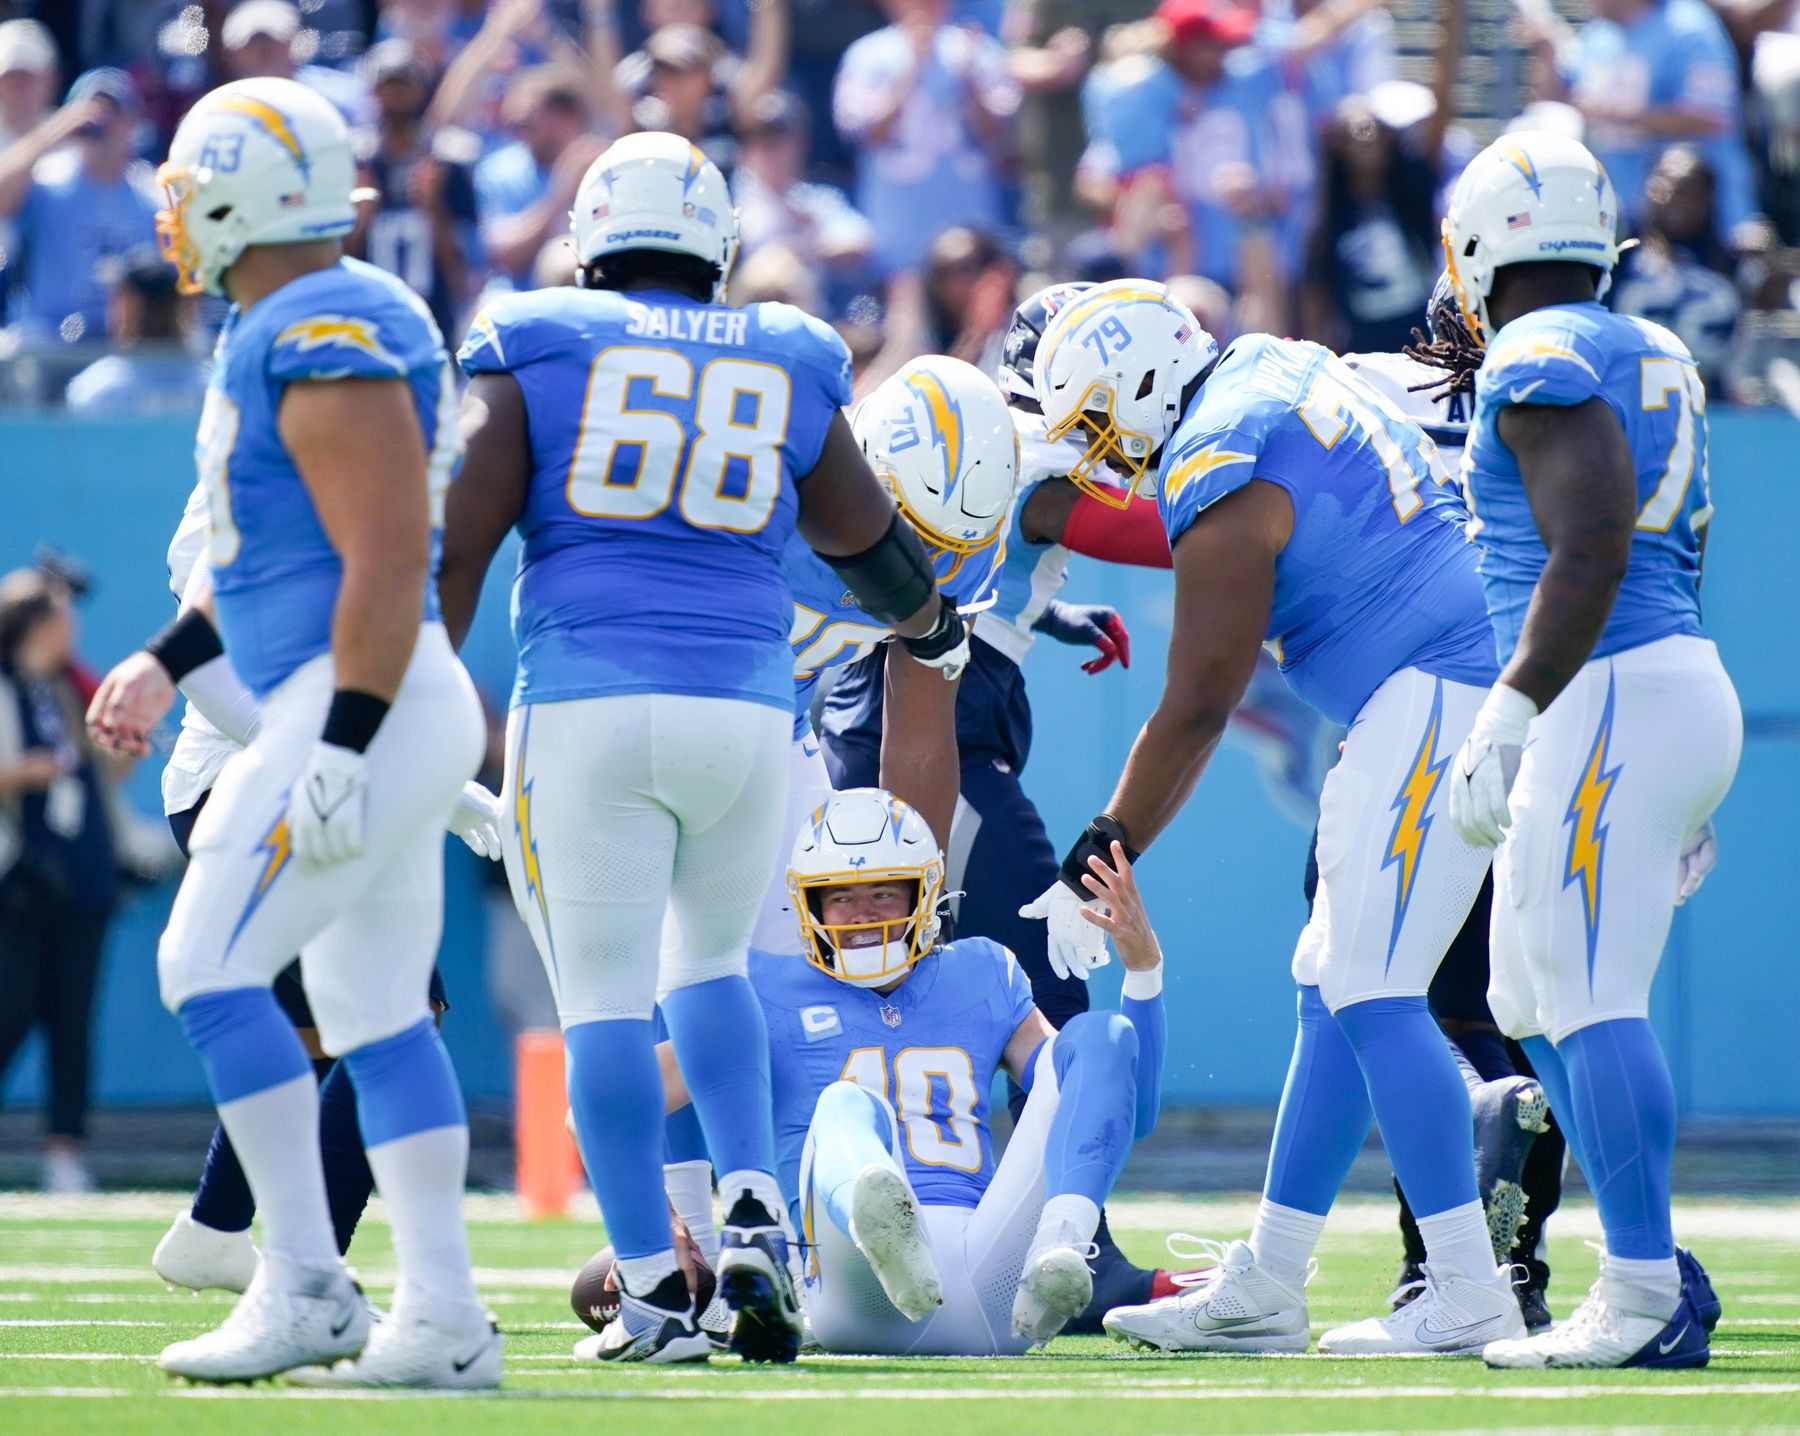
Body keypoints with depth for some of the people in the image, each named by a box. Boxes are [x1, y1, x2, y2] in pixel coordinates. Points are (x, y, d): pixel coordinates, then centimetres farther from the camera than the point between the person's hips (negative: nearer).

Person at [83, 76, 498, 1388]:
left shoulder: (326, 344, -16)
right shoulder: (282, 331, 16)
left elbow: (388, 556, -22)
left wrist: (342, 747, -24)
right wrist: (168, 665, 25)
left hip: (366, 701, -10)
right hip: (387, 712, 10)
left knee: (210, 968, -10)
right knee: (376, 1008, 9)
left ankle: (307, 1289, -9)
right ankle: (442, 1317, 8)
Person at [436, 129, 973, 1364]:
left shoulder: (535, 350, 7)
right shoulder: (790, 367, 14)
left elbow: (458, 545, 0)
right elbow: (870, 545, 27)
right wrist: (933, 628, 47)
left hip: (588, 704, -3)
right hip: (745, 706, 3)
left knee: (605, 994, 0)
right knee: (711, 962, 22)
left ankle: (653, 1288, -7)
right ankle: (755, 1214, 2)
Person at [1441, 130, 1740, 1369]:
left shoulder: (1540, 361, -10)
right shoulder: (1656, 358, 19)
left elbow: (1590, 555, -20)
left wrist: (1505, 721, -20)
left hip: (1612, 700, -10)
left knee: (1592, 1001, -10)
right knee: (1536, 1003, 14)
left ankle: (1646, 1298, -12)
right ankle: (1656, 1272, 13)